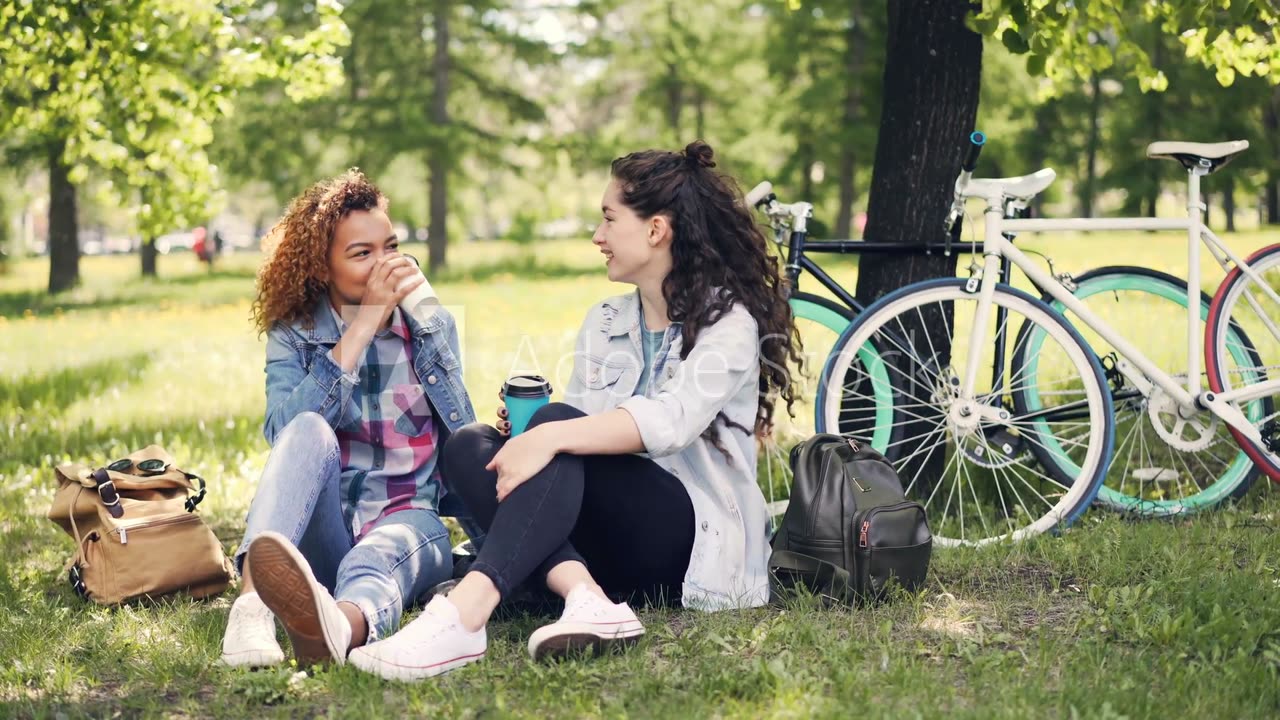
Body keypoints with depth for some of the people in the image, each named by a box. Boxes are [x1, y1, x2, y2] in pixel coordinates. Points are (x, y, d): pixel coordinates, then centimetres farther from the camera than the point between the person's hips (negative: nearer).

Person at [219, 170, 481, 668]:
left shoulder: (435, 327, 12)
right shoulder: (293, 337, 6)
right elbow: (284, 431, -15)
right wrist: (364, 325, -16)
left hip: (408, 521, 0)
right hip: (321, 533, 0)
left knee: (376, 557, -38)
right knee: (310, 430, -31)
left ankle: (344, 625, -77)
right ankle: (253, 602, -54)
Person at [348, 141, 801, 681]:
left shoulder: (728, 320, -4)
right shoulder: (602, 325, 17)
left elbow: (673, 418, -23)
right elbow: (580, 433, 10)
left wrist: (551, 436, -35)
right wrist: (528, 431, -12)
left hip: (694, 545, -6)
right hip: (607, 543, 6)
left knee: (560, 422, -30)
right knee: (468, 444, -15)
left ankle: (464, 615, -50)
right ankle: (583, 595, -38)